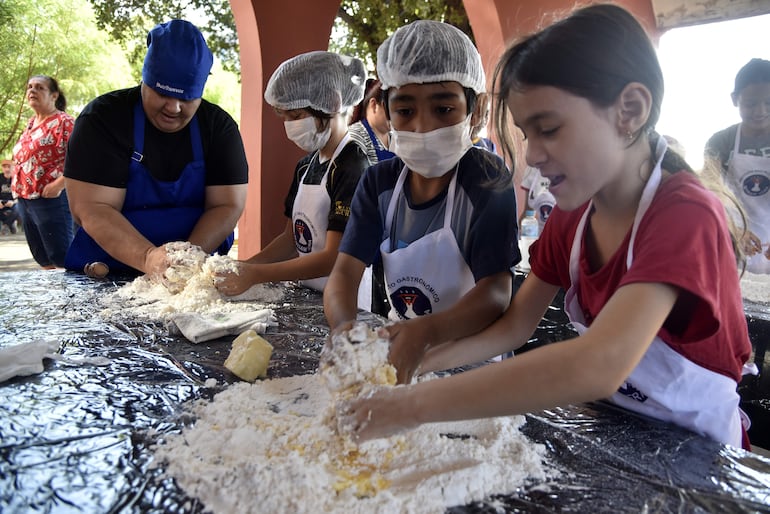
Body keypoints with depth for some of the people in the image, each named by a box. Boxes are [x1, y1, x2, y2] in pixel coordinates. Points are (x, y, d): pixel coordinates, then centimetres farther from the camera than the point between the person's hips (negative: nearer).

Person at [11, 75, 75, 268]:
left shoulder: (63, 121, -7)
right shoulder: (30, 124, 16)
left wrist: (59, 184, -24)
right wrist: (17, 186, 14)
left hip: (50, 199, -8)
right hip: (25, 199, 8)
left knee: (61, 259, -6)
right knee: (42, 259, 14)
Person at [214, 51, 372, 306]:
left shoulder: (352, 167, -14)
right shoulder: (305, 166, 11)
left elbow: (334, 258, -18)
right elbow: (291, 238, 12)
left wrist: (255, 274, -19)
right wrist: (242, 267, -1)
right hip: (307, 298, 6)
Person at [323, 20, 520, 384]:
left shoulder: (488, 181, -14)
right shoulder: (379, 182, -1)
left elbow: (496, 291, -21)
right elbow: (345, 269, -9)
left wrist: (424, 332, -40)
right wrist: (344, 326, -31)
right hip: (397, 341, 4)